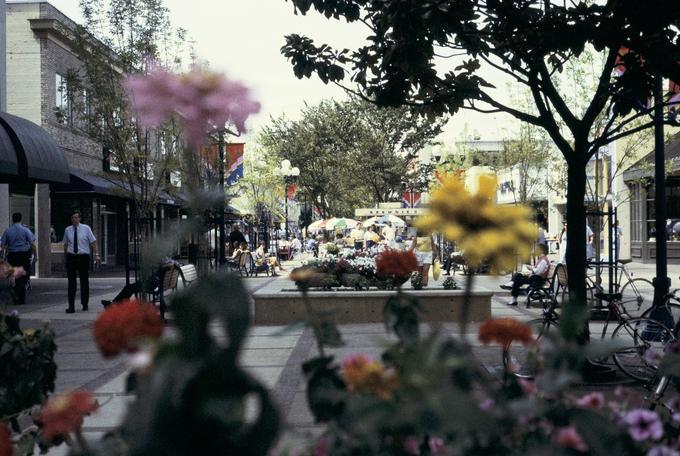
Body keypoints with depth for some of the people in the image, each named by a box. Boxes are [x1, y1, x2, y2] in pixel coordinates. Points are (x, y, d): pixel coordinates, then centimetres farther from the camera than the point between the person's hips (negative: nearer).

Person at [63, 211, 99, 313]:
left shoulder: (86, 228, 1)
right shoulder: (67, 230, 6)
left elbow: (93, 242, 2)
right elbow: (65, 244, 13)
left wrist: (96, 255, -6)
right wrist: (65, 257, 11)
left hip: (83, 257, -1)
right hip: (71, 257, 1)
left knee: (84, 281, 8)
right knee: (71, 282, -3)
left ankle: (85, 304, 20)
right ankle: (71, 306, -2)